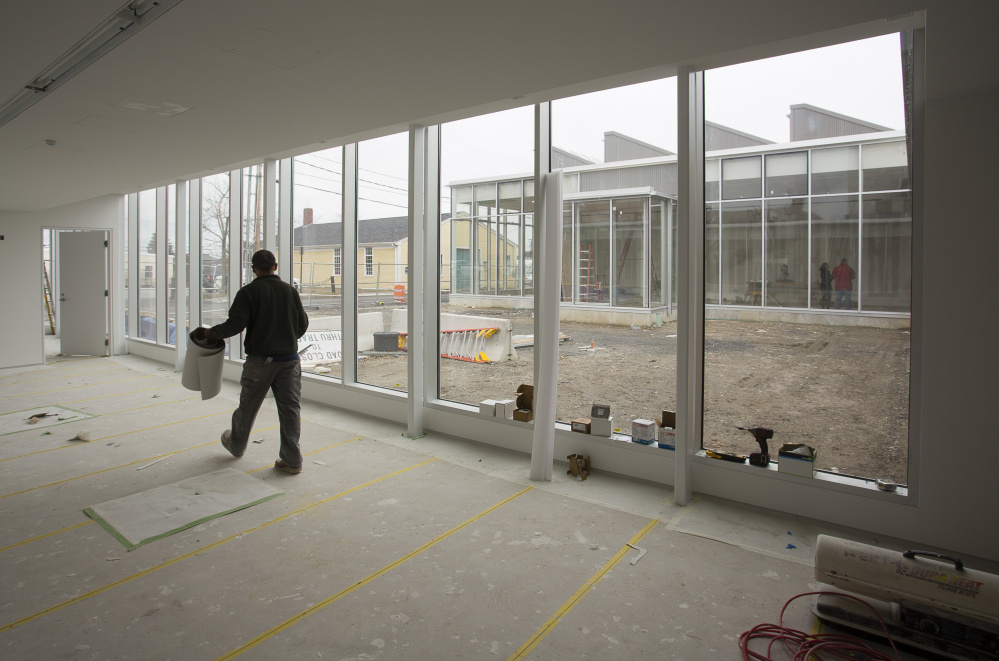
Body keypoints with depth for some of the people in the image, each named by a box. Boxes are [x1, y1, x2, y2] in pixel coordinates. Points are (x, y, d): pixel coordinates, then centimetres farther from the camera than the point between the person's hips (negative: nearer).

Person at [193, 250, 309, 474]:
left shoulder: (248, 292, -6)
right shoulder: (290, 290, 5)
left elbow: (235, 324, -14)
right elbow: (303, 325, 9)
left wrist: (209, 333, 2)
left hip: (259, 360, -2)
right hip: (289, 359, 2)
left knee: (247, 407, 16)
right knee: (290, 407, 3)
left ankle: (236, 445, 39)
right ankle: (292, 460, 3)